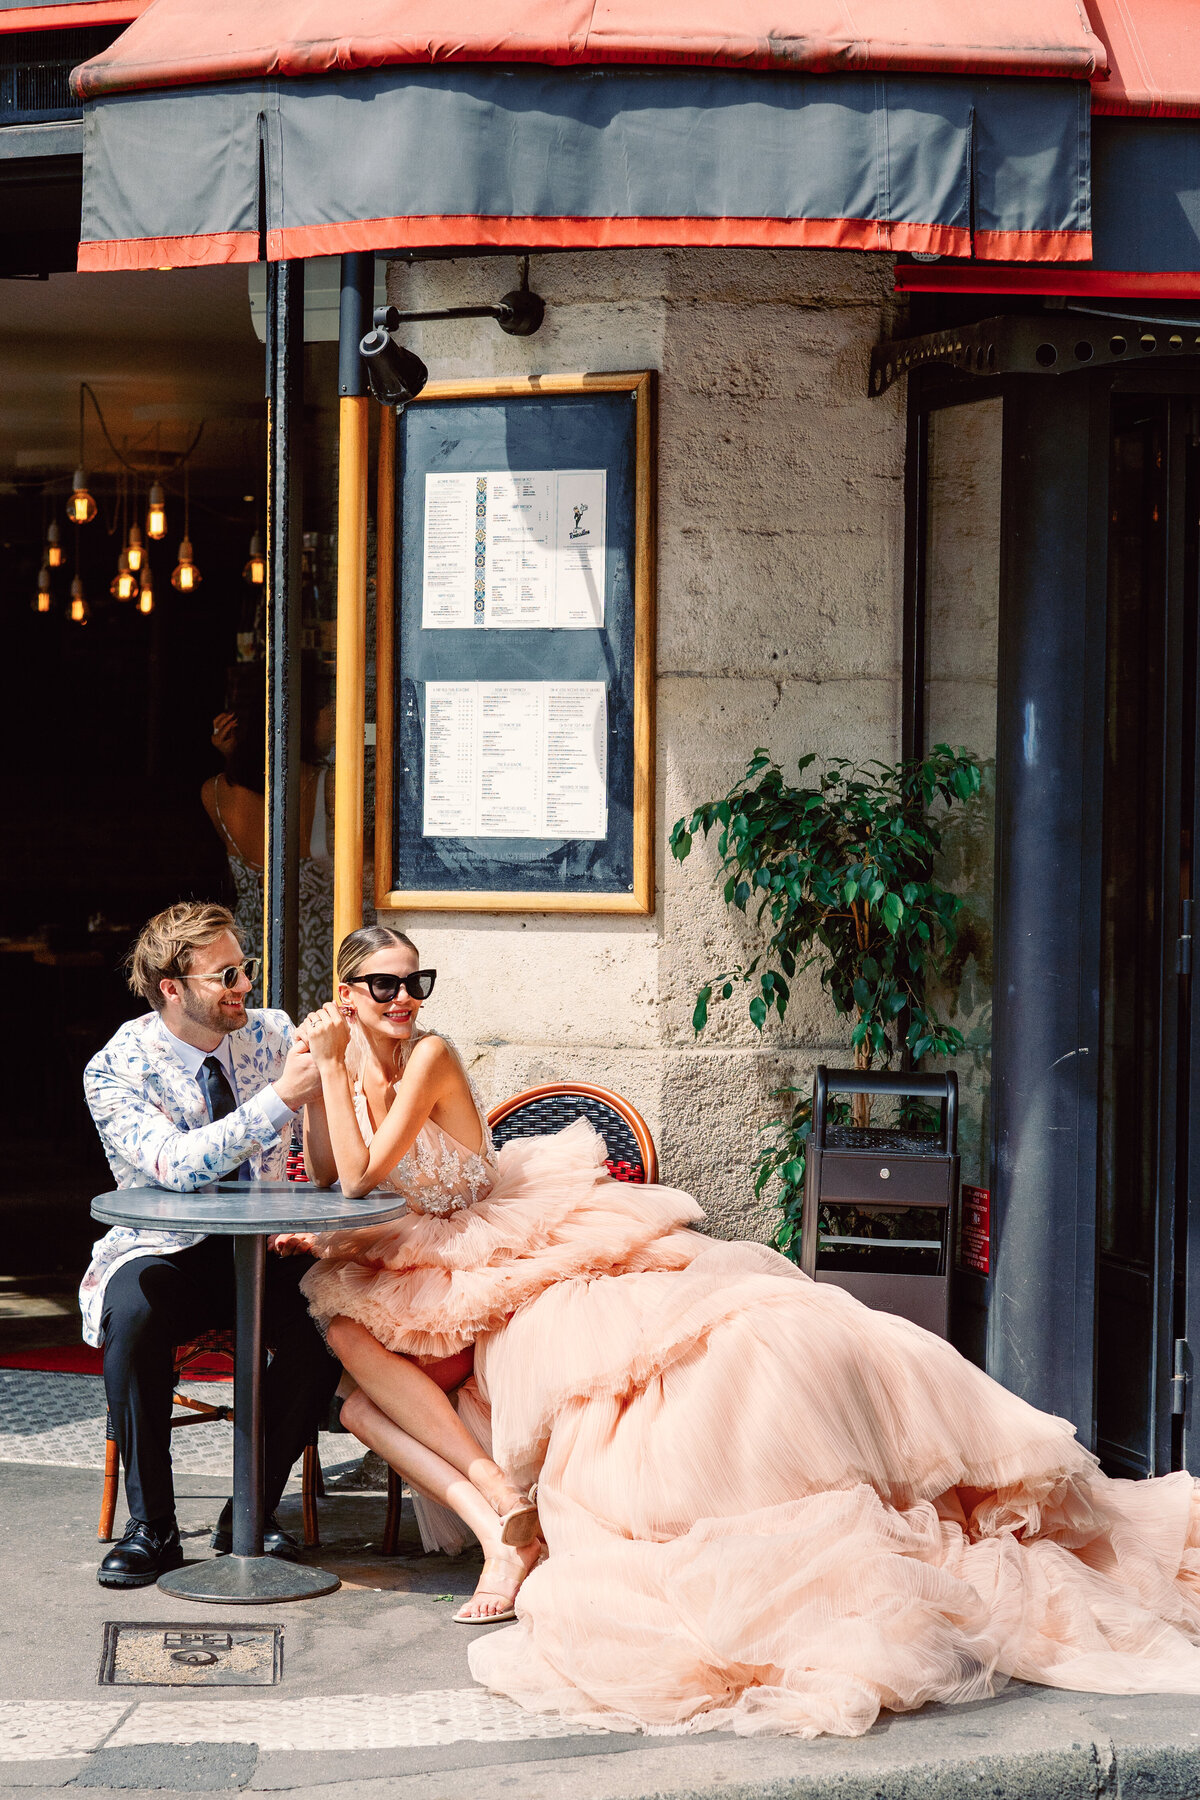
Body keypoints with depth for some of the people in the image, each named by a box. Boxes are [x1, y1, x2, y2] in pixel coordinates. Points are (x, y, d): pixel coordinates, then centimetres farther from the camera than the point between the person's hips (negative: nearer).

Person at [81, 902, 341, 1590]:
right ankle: (151, 1527, -20)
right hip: (164, 1252, -3)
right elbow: (178, 1166, -27)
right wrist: (280, 1098, -33)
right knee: (134, 1315, -35)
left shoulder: (273, 1034, 1)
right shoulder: (117, 1069, -10)